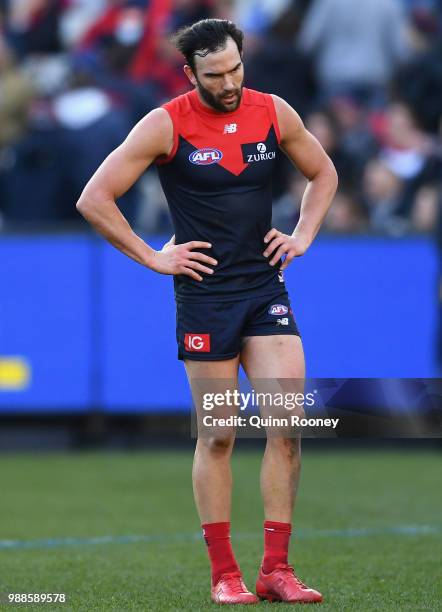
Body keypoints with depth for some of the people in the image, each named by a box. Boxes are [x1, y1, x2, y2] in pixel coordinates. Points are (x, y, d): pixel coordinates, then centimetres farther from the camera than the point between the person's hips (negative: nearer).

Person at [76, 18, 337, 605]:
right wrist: (152, 257, -7)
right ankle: (224, 574, 9)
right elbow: (94, 199, -7)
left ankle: (276, 569, 0)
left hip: (266, 287, 3)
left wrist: (303, 235, 8)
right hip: (205, 292, -3)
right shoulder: (166, 125, -8)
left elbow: (323, 172, 21)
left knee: (288, 425, -6)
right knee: (218, 435, 0)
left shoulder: (274, 113, 3)